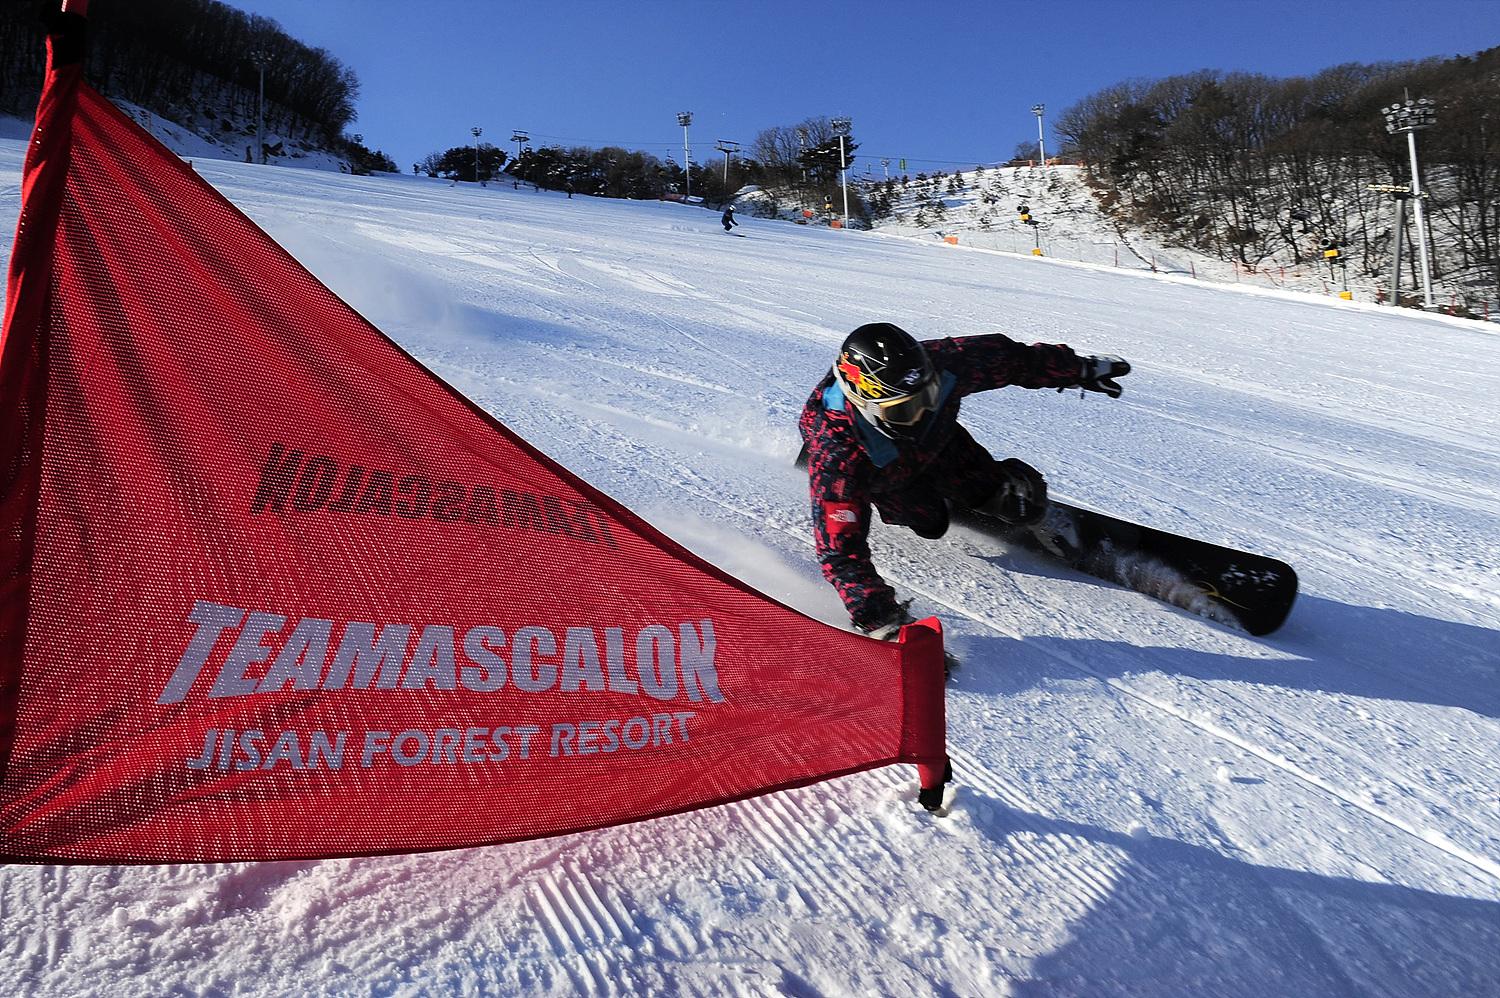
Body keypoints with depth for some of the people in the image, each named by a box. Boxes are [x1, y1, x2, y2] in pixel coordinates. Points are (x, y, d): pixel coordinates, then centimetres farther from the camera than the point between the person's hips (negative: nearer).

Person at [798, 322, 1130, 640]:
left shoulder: (940, 364, -40)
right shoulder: (834, 450, -48)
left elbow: (1005, 357, -20)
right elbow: (839, 551, -46)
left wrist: (1081, 368, -6)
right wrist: (881, 622, -54)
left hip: (935, 439, 2)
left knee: (1018, 501, -7)